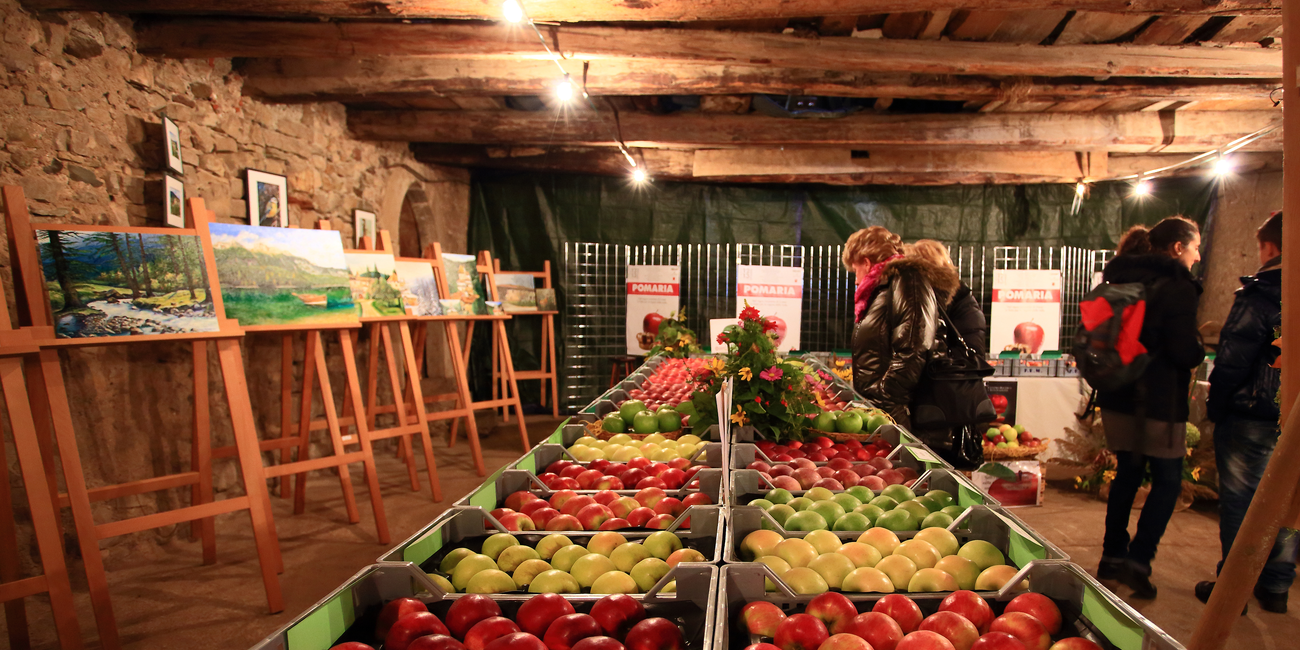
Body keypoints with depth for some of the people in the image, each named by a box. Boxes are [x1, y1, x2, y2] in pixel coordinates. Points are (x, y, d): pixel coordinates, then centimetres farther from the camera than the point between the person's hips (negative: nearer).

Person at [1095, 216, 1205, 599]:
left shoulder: (1120, 281, 9)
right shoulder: (1177, 287, -13)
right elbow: (1185, 352, -17)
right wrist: (1200, 347, 3)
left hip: (1117, 398, 7)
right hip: (1159, 402, -7)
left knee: (1128, 473, 17)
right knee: (1167, 481, 6)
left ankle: (1112, 558, 24)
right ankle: (1137, 562, 1)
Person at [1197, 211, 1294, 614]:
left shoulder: (1258, 295, -14)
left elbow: (1232, 359, -15)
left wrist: (1215, 407, -5)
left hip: (1252, 417, -6)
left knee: (1238, 503, 4)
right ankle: (1275, 588, 27)